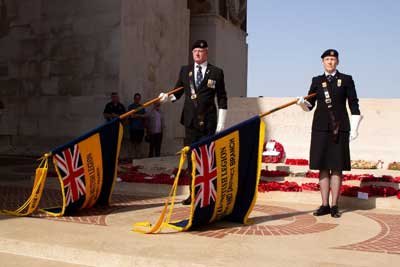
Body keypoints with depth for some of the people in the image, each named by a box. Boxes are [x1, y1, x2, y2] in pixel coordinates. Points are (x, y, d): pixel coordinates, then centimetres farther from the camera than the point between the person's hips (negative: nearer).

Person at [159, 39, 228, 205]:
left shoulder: (216, 72, 3)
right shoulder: (185, 71, 12)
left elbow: (222, 99, 2)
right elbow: (178, 92, 14)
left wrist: (221, 123, -4)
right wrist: (168, 97, -8)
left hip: (208, 123, -3)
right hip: (190, 121, 3)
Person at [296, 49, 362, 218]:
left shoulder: (346, 80, 7)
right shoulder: (317, 81, 13)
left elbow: (354, 105, 4)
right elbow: (310, 105, 10)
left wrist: (354, 128, -2)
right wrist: (302, 103, -13)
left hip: (339, 128, -2)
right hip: (321, 128, 2)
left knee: (337, 167, -1)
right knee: (323, 167, 2)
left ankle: (334, 206, 6)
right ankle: (325, 205, 9)